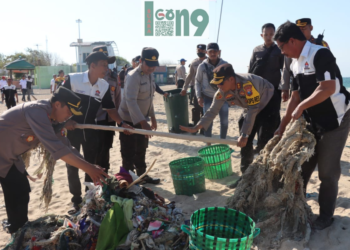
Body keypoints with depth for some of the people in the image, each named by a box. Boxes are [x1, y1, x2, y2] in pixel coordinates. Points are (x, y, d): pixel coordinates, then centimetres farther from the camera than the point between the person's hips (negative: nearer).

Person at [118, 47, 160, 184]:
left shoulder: (150, 75, 4)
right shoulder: (133, 77, -23)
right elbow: (131, 101, -33)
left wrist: (152, 117, 15)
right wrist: (143, 122, -40)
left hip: (141, 119, 8)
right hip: (129, 120, -8)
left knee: (141, 150, 19)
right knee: (128, 153, 1)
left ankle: (142, 175, 33)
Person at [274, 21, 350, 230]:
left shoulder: (320, 54, -18)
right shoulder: (295, 64, 8)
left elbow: (328, 88, -28)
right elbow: (296, 97, 11)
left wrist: (301, 107, -21)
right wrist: (283, 126, 10)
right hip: (312, 122, 8)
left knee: (327, 171, -1)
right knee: (303, 165, 12)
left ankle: (326, 215, 18)